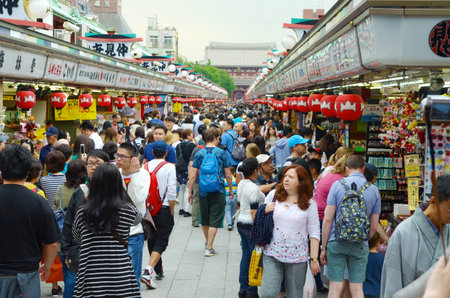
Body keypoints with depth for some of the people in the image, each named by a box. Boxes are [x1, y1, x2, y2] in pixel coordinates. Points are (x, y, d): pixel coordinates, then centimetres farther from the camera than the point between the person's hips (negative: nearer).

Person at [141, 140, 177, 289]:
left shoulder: (145, 167, 2)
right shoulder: (170, 167, -9)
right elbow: (171, 192, -12)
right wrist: (171, 212, -3)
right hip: (164, 209, -4)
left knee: (152, 239, 18)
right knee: (161, 241, 0)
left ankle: (158, 271, 32)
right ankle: (148, 271, -17)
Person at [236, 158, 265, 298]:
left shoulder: (241, 184, 9)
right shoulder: (253, 188, -18)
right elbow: (254, 212, -18)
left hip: (240, 222, 9)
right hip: (250, 225, -9)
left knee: (245, 255, 14)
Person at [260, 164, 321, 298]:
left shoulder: (309, 203, 0)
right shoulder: (274, 195, 5)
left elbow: (314, 233, 1)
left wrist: (314, 259, -3)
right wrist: (265, 211, -6)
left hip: (297, 257, -1)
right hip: (273, 255, 1)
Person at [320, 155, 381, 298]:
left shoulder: (337, 185, -2)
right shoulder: (374, 190, 4)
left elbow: (327, 219, -5)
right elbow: (374, 226, 7)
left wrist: (324, 247, 1)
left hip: (337, 242, -1)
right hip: (360, 245, 1)